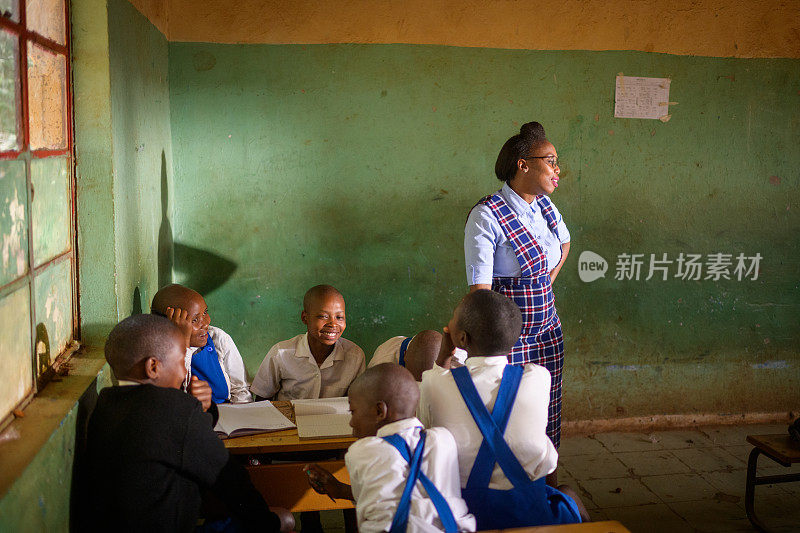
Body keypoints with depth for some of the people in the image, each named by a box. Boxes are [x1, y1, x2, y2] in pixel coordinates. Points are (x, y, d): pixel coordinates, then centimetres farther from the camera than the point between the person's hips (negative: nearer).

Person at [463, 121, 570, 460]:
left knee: (547, 420, 12)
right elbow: (480, 289, -19)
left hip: (547, 329, 7)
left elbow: (564, 244, 28)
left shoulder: (545, 206, 5)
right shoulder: (487, 216, -16)